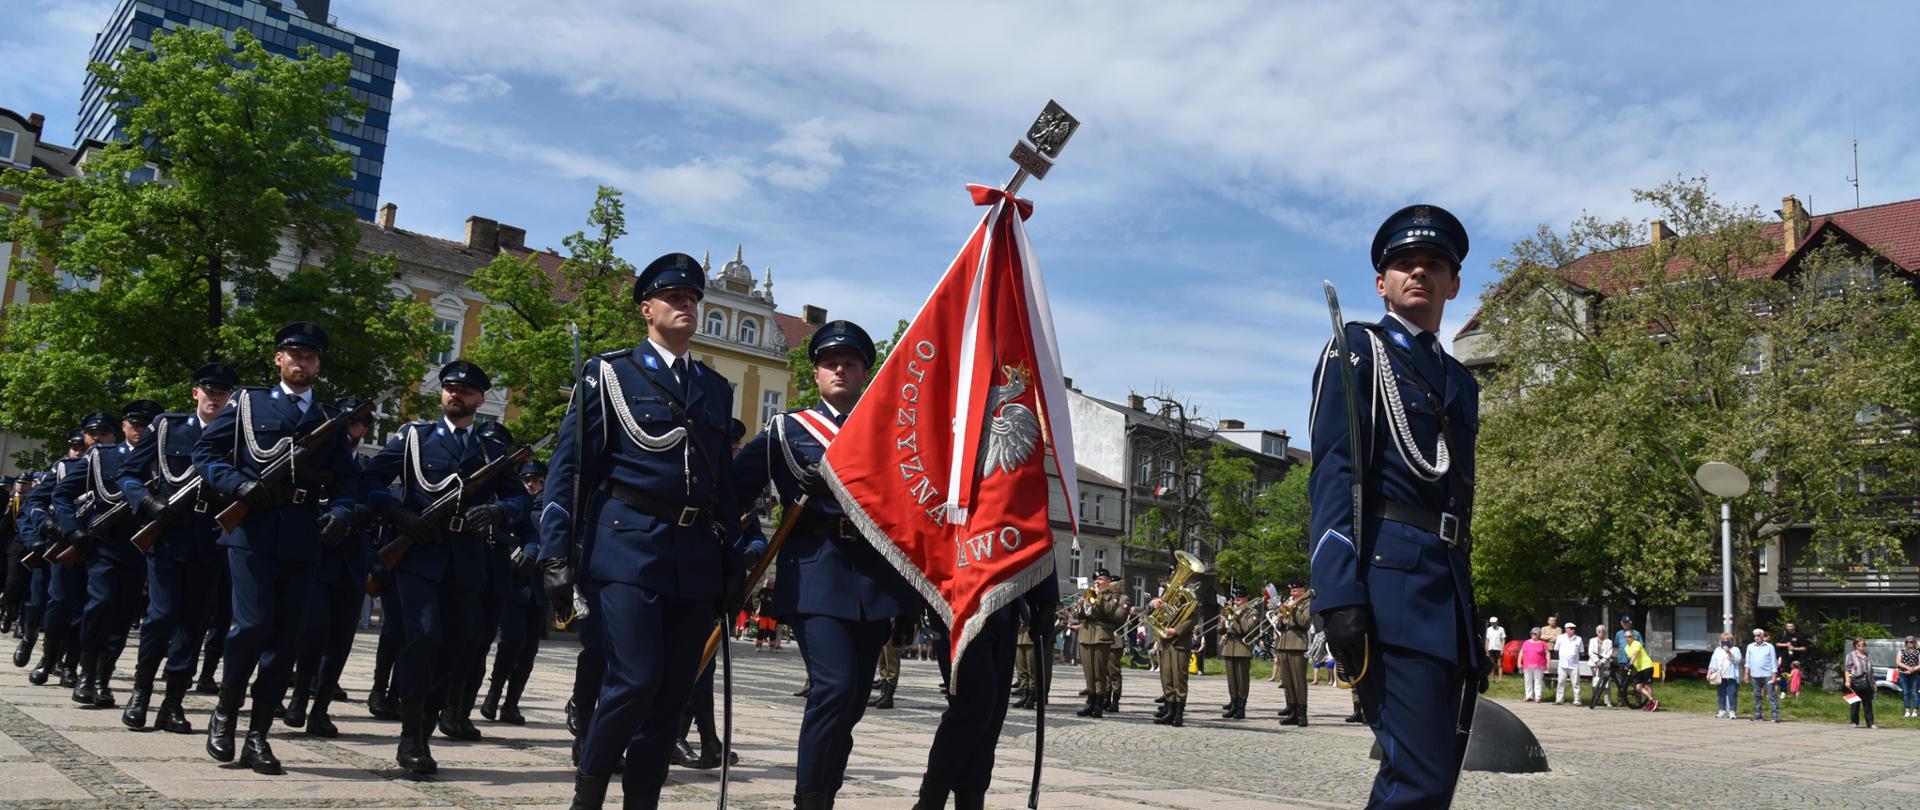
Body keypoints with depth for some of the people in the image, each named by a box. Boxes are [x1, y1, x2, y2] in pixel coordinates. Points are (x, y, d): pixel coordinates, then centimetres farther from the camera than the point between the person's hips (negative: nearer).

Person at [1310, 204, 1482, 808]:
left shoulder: (1461, 383, 25)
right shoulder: (1358, 350, 4)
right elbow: (1333, 473, -9)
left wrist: (1473, 629, 19)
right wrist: (1339, 595, -21)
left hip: (1451, 584, 8)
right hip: (1392, 574, -8)